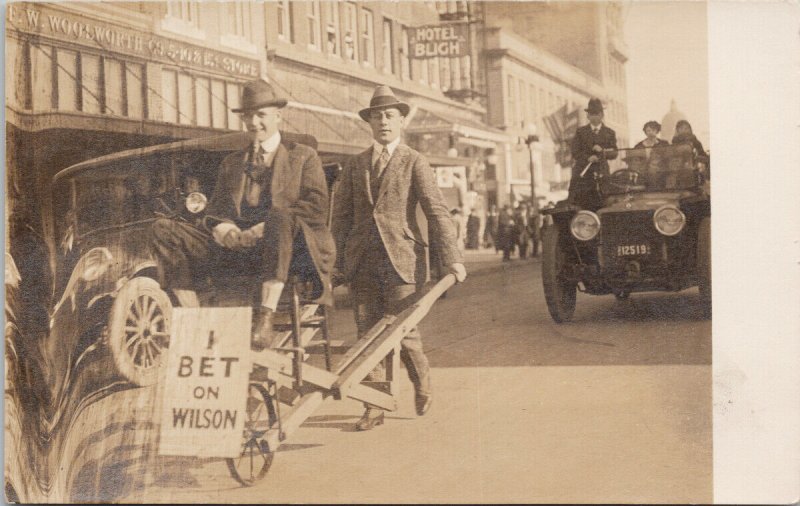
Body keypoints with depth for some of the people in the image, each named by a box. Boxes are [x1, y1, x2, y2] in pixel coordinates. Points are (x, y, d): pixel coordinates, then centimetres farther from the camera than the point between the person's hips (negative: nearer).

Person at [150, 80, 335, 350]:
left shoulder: (303, 156, 16)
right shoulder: (231, 163, 28)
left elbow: (317, 206, -1)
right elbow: (216, 209, 19)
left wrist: (264, 229, -15)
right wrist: (223, 228, -8)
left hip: (283, 246, -4)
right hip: (235, 246, 4)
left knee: (281, 217, -39)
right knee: (163, 229, -13)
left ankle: (265, 316, -45)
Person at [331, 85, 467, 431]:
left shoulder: (414, 162, 4)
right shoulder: (354, 166, 15)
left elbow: (436, 211, -3)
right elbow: (341, 216, 16)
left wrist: (451, 258, -12)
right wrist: (341, 260, 8)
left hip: (401, 259, -3)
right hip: (362, 262, 4)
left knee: (403, 333, -5)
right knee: (368, 335, 2)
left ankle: (421, 383, 24)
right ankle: (374, 407, 9)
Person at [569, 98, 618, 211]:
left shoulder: (610, 133, 14)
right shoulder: (581, 132, 13)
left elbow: (614, 153, 5)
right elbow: (575, 153, 5)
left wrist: (602, 151, -14)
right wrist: (588, 158, -13)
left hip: (601, 174, 0)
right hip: (582, 175, 0)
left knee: (600, 206, -10)